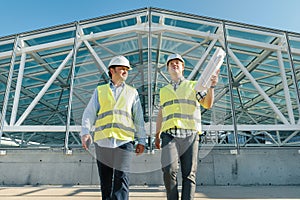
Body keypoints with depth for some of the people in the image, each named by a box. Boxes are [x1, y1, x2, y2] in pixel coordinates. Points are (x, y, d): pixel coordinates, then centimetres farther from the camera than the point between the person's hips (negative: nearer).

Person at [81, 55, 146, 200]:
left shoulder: (132, 92, 15)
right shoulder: (100, 91, 15)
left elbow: (139, 118, 12)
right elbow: (89, 113, 7)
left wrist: (141, 140, 6)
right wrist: (85, 132, -9)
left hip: (124, 140, -1)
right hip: (102, 141, 1)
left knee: (121, 180, -7)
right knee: (105, 181, 8)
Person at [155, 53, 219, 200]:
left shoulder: (193, 85, 15)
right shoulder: (164, 90, 23)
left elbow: (207, 104, 3)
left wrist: (211, 86, -12)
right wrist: (157, 135, 17)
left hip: (190, 134, -1)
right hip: (169, 134, 1)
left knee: (189, 174, -3)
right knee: (169, 170, -15)